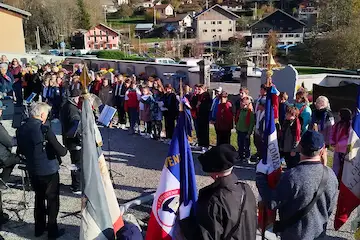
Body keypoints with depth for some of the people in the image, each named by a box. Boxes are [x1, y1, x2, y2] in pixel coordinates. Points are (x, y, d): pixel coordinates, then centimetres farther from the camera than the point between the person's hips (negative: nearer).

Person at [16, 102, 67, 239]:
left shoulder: (21, 129, -1)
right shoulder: (44, 129, -22)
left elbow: (21, 151, 13)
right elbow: (60, 151, -21)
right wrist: (65, 149, 0)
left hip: (32, 170, 6)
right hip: (48, 171, -6)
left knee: (39, 198, 22)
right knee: (52, 200, 9)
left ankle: (39, 228, 33)